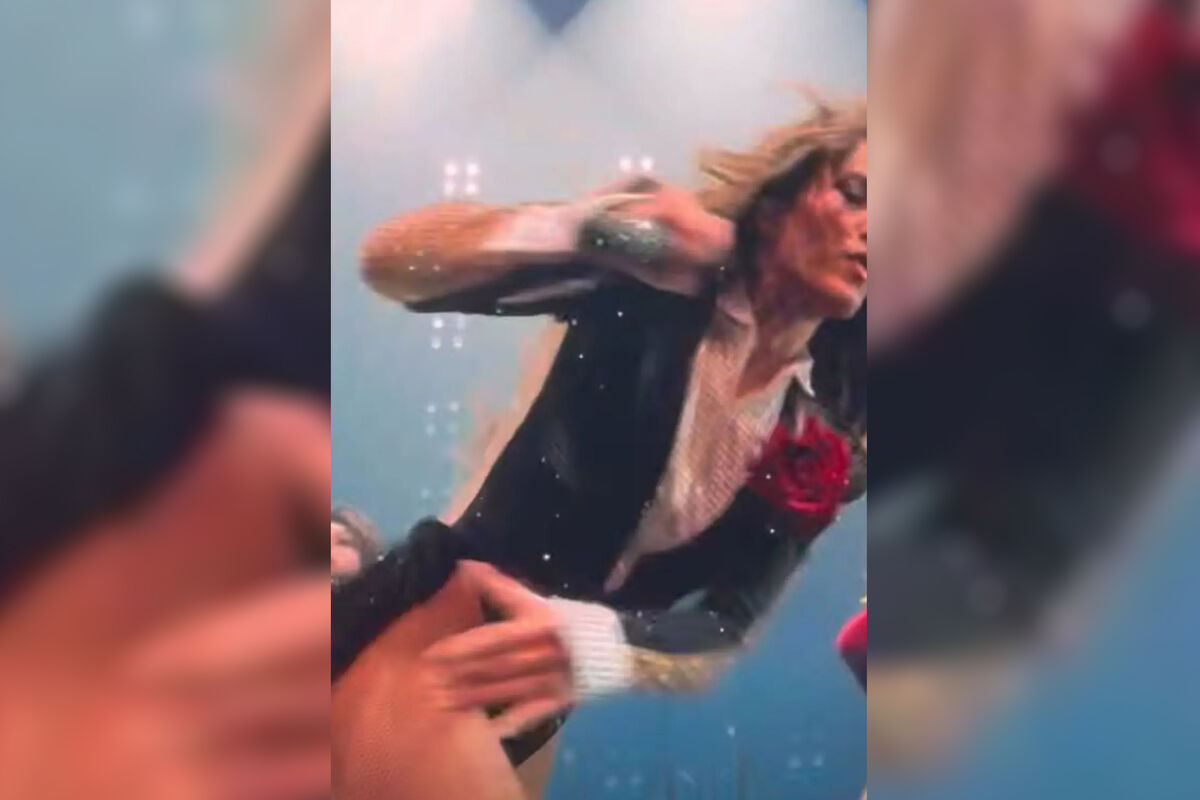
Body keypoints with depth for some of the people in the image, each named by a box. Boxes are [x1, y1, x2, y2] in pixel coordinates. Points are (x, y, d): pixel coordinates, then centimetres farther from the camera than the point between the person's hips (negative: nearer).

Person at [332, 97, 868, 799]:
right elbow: (389, 258, -15)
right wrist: (586, 227, -32)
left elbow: (731, 627, -8)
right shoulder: (649, 281, -10)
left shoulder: (834, 428, -2)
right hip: (465, 602, -3)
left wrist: (597, 642, -29)